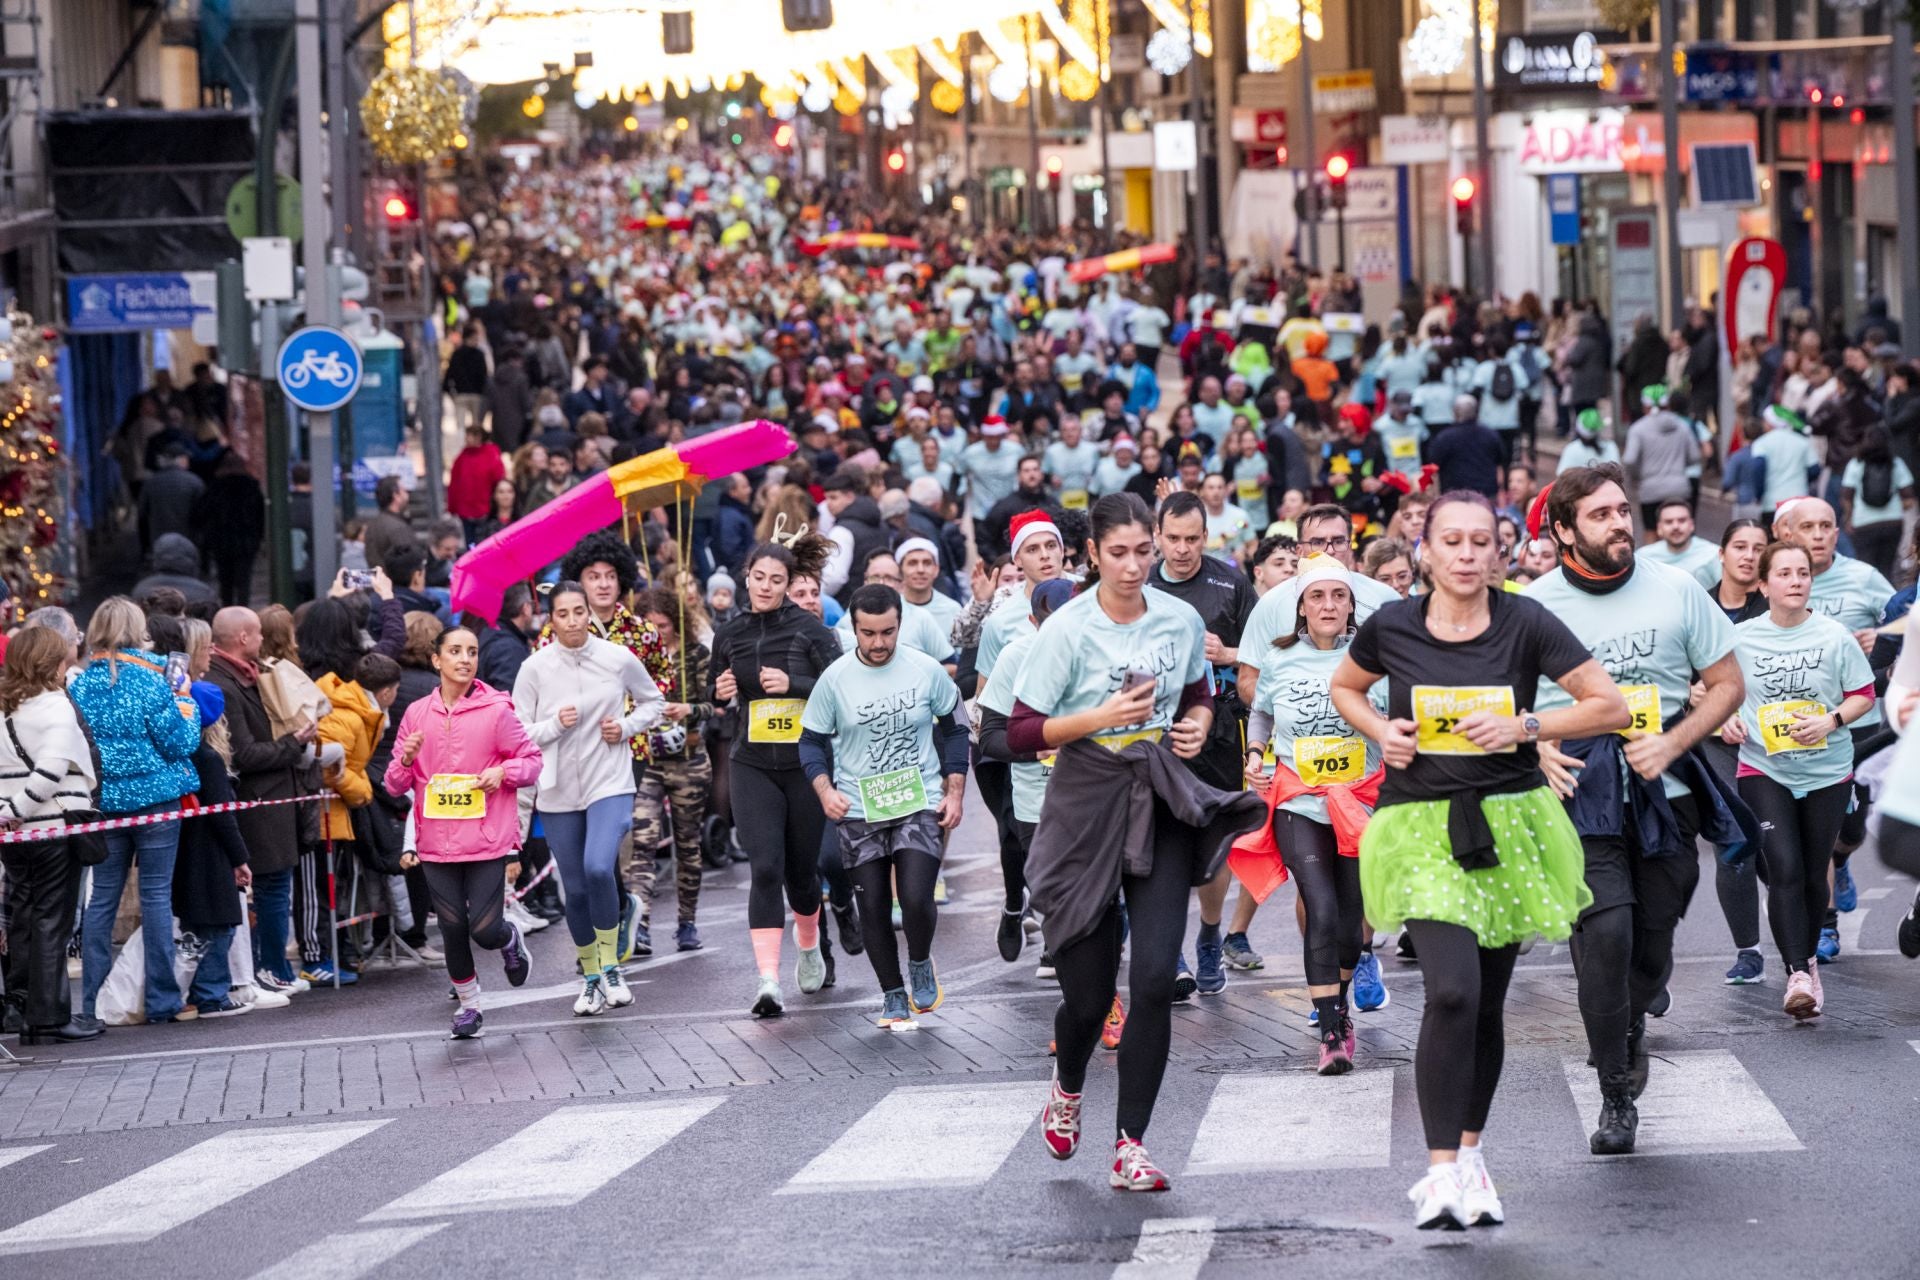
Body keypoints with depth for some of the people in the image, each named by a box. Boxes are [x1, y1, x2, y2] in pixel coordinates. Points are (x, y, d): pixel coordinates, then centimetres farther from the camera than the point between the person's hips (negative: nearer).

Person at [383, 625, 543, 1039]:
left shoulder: (496, 710, -3)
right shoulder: (417, 714, 4)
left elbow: (532, 760, 4)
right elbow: (396, 785, 9)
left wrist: (503, 772, -15)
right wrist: (406, 759, -12)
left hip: (487, 841, -2)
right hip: (437, 843, 2)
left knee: (484, 929, -8)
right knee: (452, 928, 4)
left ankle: (510, 940, 29)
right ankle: (468, 1005, 25)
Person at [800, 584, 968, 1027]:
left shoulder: (927, 671, -4)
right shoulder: (835, 679, -5)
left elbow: (954, 729, 9)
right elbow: (812, 741, 4)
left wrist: (955, 791, 3)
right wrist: (825, 790, -13)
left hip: (920, 804, -1)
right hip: (858, 812, 1)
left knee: (916, 899, -15)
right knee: (873, 908, 6)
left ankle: (920, 963, 15)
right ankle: (893, 995, 23)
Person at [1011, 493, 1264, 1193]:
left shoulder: (1181, 620, 2)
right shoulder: (1068, 630, -9)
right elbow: (1020, 733, -9)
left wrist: (1199, 723, 0)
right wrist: (1102, 716, -20)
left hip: (1160, 806, 2)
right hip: (1085, 806, -2)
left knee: (1155, 980, -12)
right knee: (1088, 995, 4)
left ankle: (1130, 1145, -4)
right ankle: (1068, 1086, 40)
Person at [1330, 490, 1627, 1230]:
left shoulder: (1524, 624, -6)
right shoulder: (1392, 627, -3)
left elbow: (1610, 706, -4)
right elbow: (1344, 688, 18)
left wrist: (1523, 727, -16)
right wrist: (1379, 731, -2)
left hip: (1507, 822, 1)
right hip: (1422, 827, -1)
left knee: (1487, 1004, 10)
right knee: (1451, 991, -19)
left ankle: (1470, 1151, 30)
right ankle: (1442, 1169, -14)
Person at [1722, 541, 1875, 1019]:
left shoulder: (1833, 636, -4)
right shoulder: (1742, 638, -2)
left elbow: (1863, 695, 2)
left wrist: (1831, 720, -15)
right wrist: (1727, 719, -7)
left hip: (1828, 772, 1)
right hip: (1764, 770, -1)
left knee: (1814, 875, 11)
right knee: (1785, 870, -16)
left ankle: (1808, 959, 34)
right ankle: (1798, 974, -17)